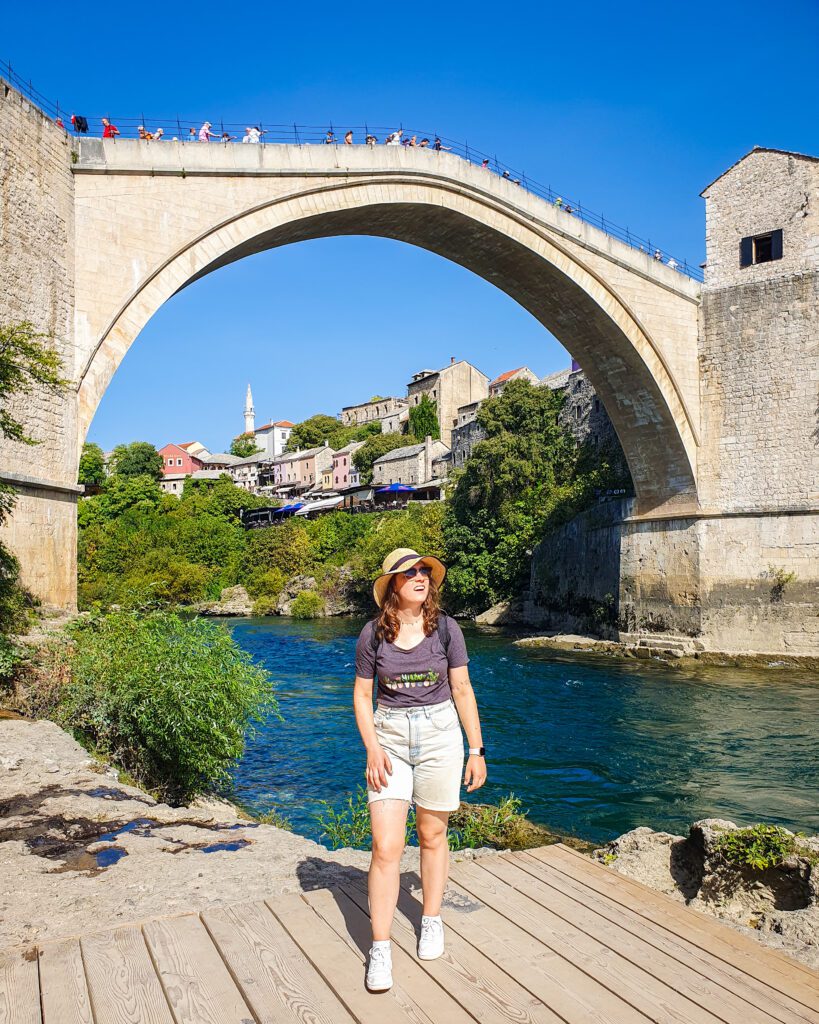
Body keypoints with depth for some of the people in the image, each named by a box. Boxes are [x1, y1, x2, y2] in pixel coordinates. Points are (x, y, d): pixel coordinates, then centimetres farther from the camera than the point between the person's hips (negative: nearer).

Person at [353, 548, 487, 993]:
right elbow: (361, 696, 2)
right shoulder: (373, 633, -5)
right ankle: (380, 949, 10)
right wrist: (372, 748, -9)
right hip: (390, 737, 0)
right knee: (386, 847, -4)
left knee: (432, 836, 13)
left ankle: (431, 921, 36)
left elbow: (462, 691, 1)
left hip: (439, 734, 0)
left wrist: (476, 750, 2)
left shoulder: (445, 628, -4)